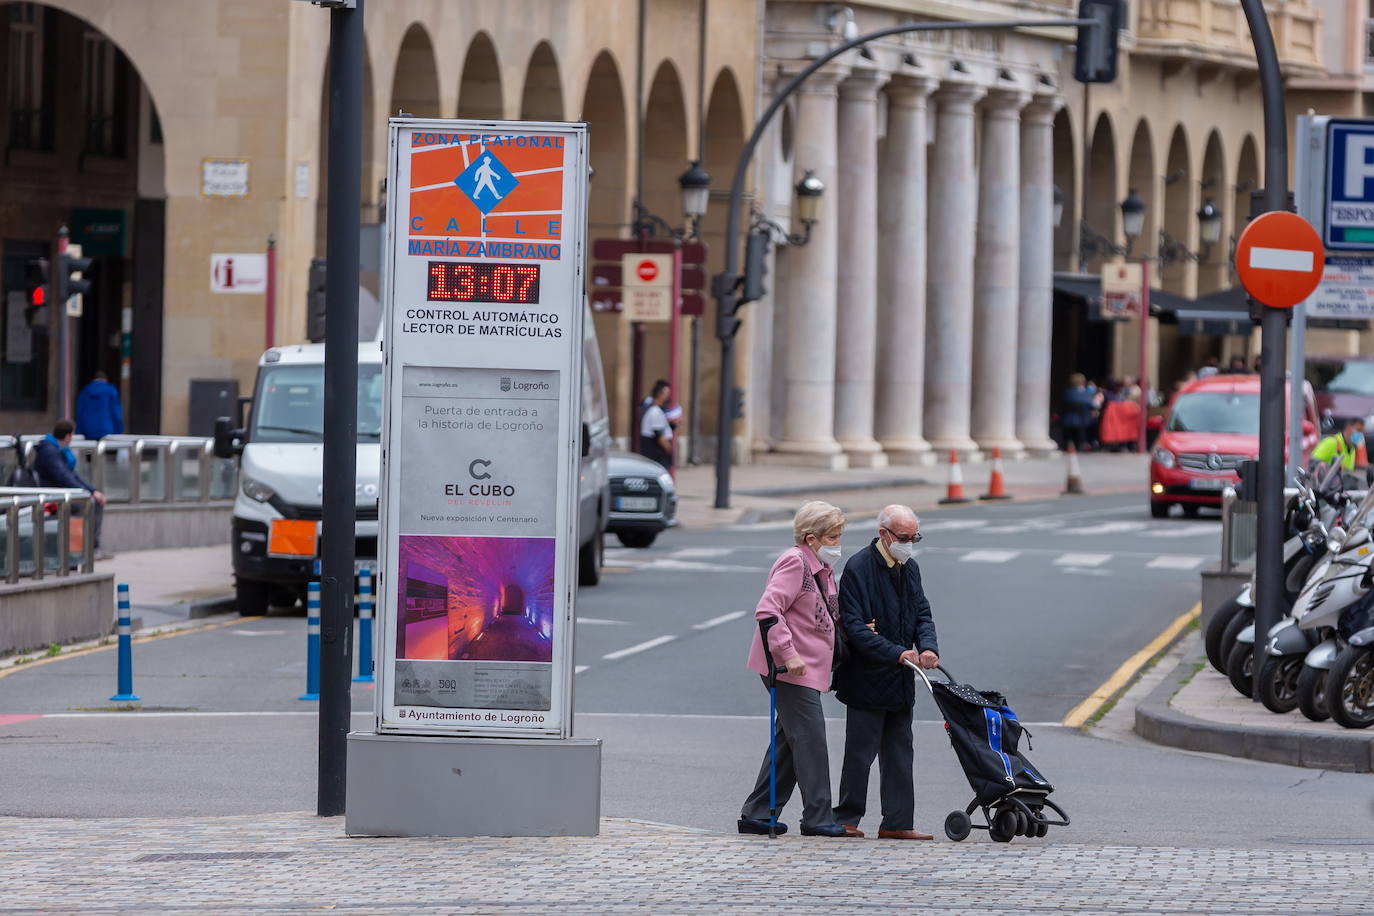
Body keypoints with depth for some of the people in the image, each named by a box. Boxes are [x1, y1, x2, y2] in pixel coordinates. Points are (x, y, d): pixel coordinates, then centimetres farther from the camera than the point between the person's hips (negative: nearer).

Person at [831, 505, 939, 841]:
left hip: (899, 682, 7)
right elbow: (854, 626, -19)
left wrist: (928, 647, -9)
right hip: (867, 679, -7)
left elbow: (922, 613, 13)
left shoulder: (909, 568, 10)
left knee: (899, 754, 9)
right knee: (860, 752, -1)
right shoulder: (858, 568, -15)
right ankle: (846, 819, 8)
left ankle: (897, 822, 14)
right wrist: (897, 653, -24)